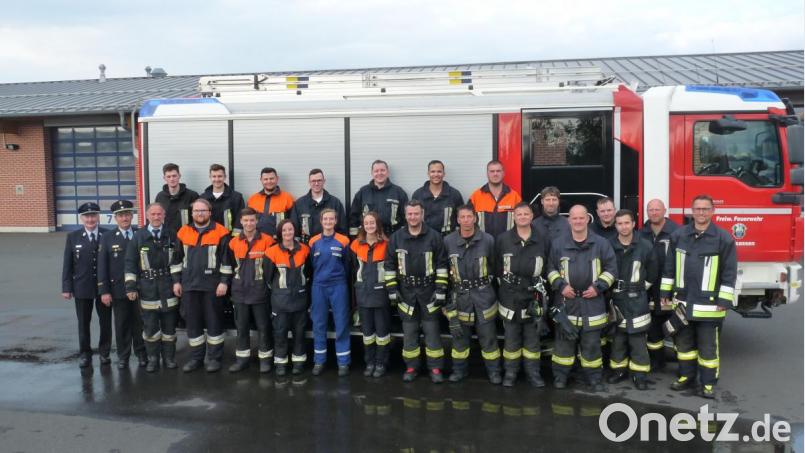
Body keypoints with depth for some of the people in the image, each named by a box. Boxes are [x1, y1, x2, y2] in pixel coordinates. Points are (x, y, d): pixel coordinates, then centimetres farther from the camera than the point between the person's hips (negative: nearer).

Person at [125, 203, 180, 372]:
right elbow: (130, 263, 0)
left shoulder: (171, 236, 4)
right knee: (150, 325, 3)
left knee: (169, 324, 7)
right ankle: (153, 358, 15)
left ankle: (169, 357, 19)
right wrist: (130, 287, -6)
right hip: (148, 288, -1)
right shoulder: (138, 237, 1)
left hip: (168, 286, 1)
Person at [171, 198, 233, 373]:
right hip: (189, 285, 4)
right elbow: (177, 259, 13)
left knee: (214, 321, 4)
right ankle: (196, 357, 21)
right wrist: (176, 281, 9)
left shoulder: (220, 232, -5)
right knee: (192, 322, 10)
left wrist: (224, 281, -10)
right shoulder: (183, 232, 8)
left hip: (212, 285, -4)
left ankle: (214, 358, 14)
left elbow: (227, 259, -5)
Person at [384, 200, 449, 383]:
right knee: (409, 331, 9)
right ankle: (411, 367, 20)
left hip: (429, 291, -2)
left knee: (431, 330, 3)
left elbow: (442, 265, -3)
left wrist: (440, 290, -7)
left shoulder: (434, 237, -4)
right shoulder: (396, 238, 2)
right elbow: (390, 265, 6)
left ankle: (435, 368, 13)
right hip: (406, 292, 2)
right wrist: (392, 289, 1)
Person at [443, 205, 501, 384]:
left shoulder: (487, 240, -7)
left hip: (483, 294, -1)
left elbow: (495, 266, 2)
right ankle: (459, 369, 27)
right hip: (459, 295, 1)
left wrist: (488, 281, 1)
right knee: (459, 335, 11)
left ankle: (493, 371, 21)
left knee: (488, 335, 6)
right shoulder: (448, 241, -4)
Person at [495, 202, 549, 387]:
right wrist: (502, 282, 2)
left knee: (533, 337, 10)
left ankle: (533, 372, 21)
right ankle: (510, 373, 19)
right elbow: (496, 266, 4)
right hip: (510, 297, 0)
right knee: (511, 338, 8)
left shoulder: (541, 240, 0)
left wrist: (541, 283, 1)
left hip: (533, 297, 1)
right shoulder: (503, 239, -2)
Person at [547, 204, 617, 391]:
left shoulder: (601, 243, 1)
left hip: (592, 303, 0)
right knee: (564, 340, 7)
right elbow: (551, 268, 10)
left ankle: (594, 378, 16)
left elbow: (611, 268, 3)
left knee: (591, 343, 5)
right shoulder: (559, 244, 4)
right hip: (566, 302, 1)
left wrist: (598, 286, -8)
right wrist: (560, 285, -4)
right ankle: (560, 376, 18)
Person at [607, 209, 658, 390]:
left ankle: (640, 374, 8)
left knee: (637, 339, 0)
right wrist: (610, 289, 5)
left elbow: (653, 272, 6)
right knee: (617, 337, 10)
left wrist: (641, 288, 7)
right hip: (616, 299, 1)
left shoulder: (645, 246, -4)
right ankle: (619, 370, 21)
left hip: (637, 300, -1)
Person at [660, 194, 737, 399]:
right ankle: (686, 376, 30)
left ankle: (708, 383, 18)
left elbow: (730, 272, -6)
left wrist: (724, 300, -9)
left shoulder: (724, 238, -6)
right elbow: (669, 266, 9)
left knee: (708, 347, 5)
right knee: (683, 342, 15)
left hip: (709, 304, -4)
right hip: (682, 301, 4)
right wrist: (665, 292, 8)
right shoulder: (678, 235, 4)